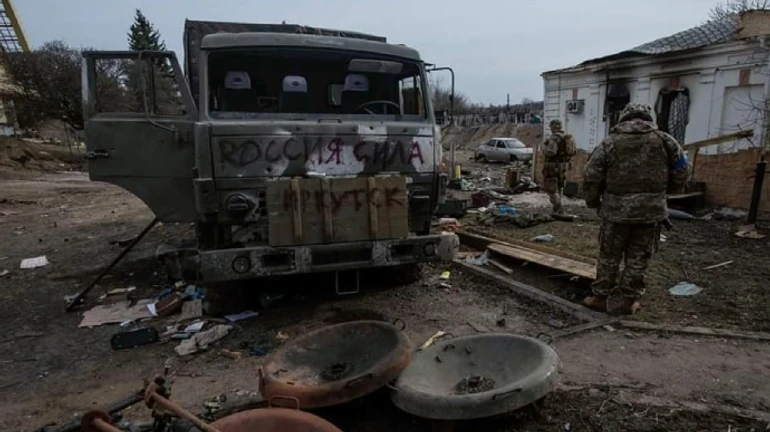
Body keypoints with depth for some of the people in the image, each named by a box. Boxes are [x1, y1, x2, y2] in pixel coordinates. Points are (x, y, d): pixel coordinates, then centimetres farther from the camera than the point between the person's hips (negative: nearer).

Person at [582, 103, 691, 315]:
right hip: (651, 209, 2)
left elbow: (591, 177, -4)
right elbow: (682, 172, 8)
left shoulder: (609, 142, -1)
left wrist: (593, 202, 10)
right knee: (638, 257, 12)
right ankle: (630, 300, 21)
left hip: (617, 209, -1)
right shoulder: (664, 140, 4)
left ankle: (601, 297, 19)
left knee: (609, 256, 10)